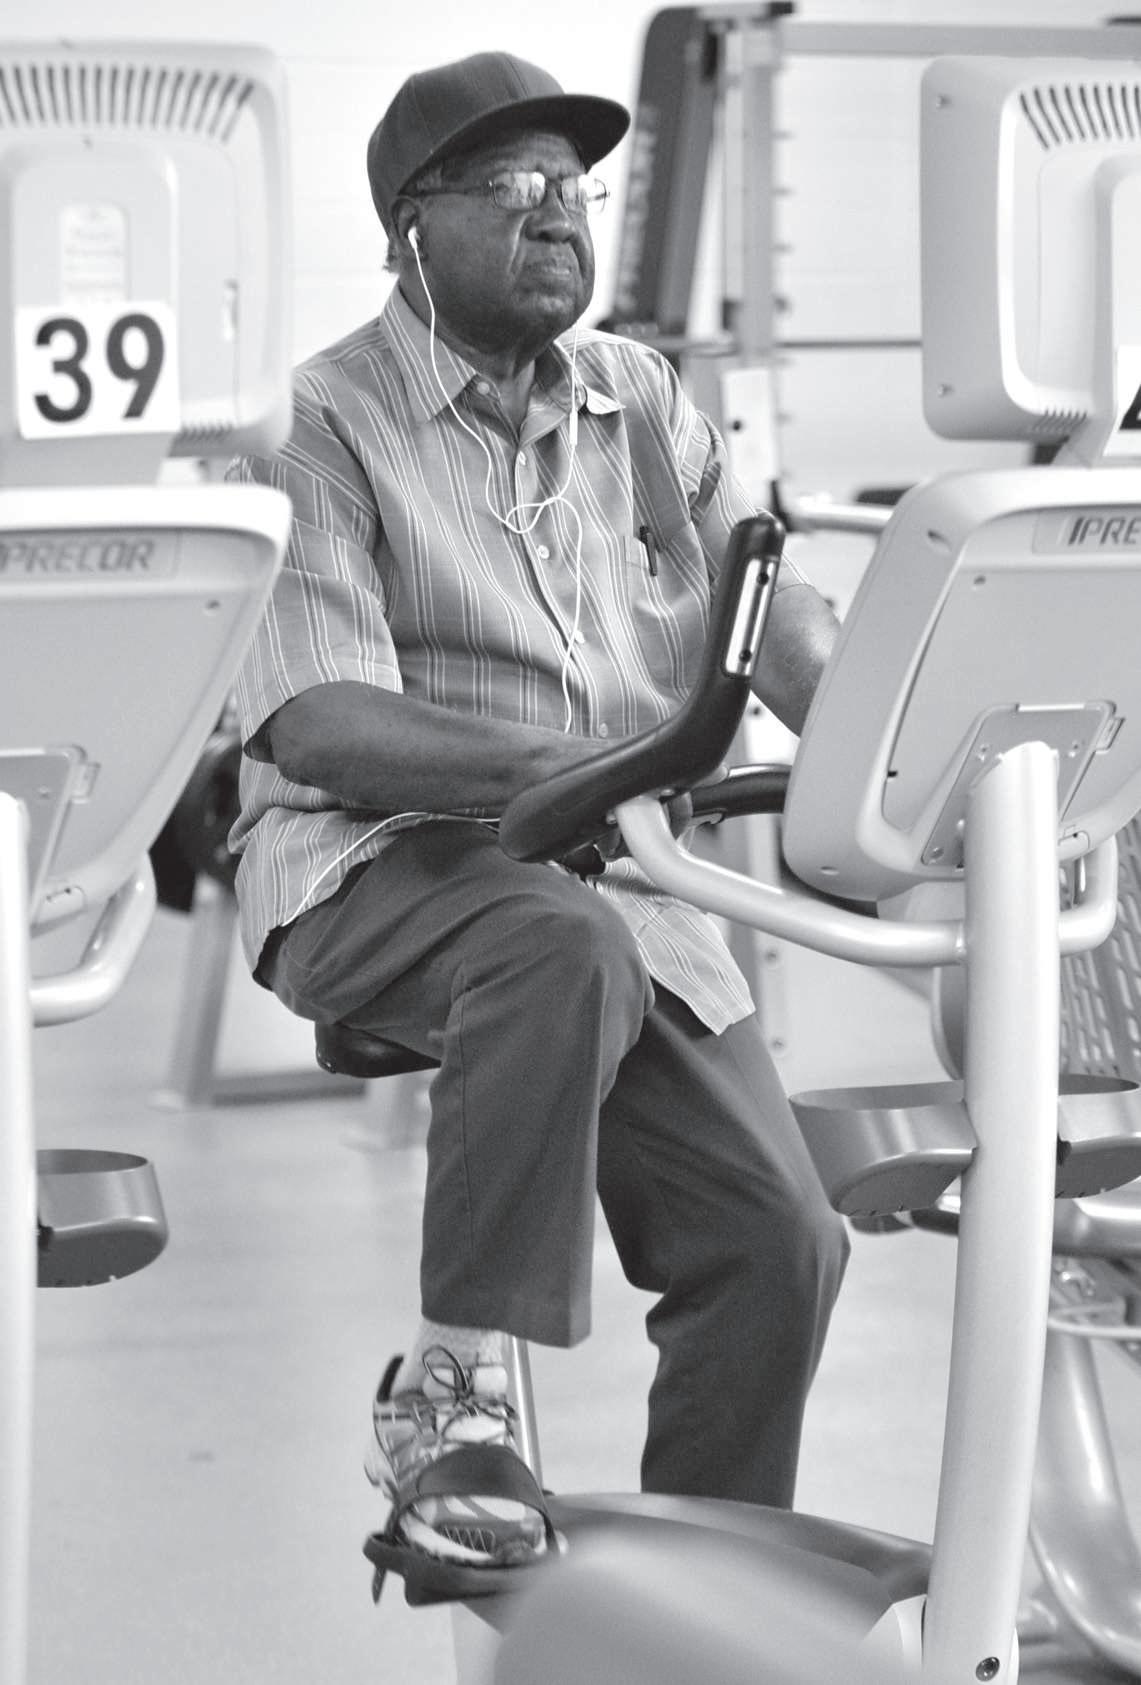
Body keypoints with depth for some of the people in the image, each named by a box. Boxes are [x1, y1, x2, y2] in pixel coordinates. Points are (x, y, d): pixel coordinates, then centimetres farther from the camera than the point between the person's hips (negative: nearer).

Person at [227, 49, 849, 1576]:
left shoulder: (646, 405, 14)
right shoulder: (326, 425, -5)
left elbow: (782, 618, 9)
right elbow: (318, 722, -18)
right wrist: (547, 768, -33)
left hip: (619, 888, 6)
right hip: (371, 868, -6)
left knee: (779, 1238, -8)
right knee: (566, 949, -39)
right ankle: (452, 1385, -28)